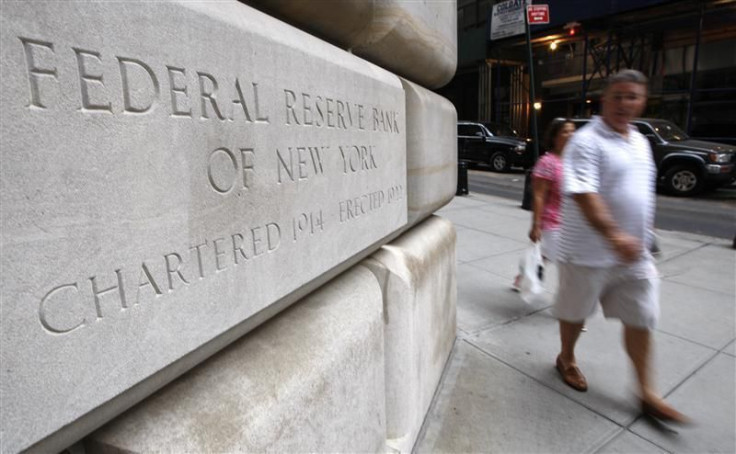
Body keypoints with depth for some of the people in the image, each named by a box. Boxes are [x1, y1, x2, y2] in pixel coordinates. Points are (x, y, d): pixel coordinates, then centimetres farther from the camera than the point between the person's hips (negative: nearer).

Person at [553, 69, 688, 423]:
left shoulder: (640, 142, 13)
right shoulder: (587, 141, -15)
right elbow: (582, 193, -27)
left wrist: (643, 233, 23)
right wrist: (613, 234, -35)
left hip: (633, 252, 7)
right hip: (590, 251, -7)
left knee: (641, 318, 10)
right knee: (575, 311, 11)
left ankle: (646, 392, 23)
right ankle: (566, 359, 36)